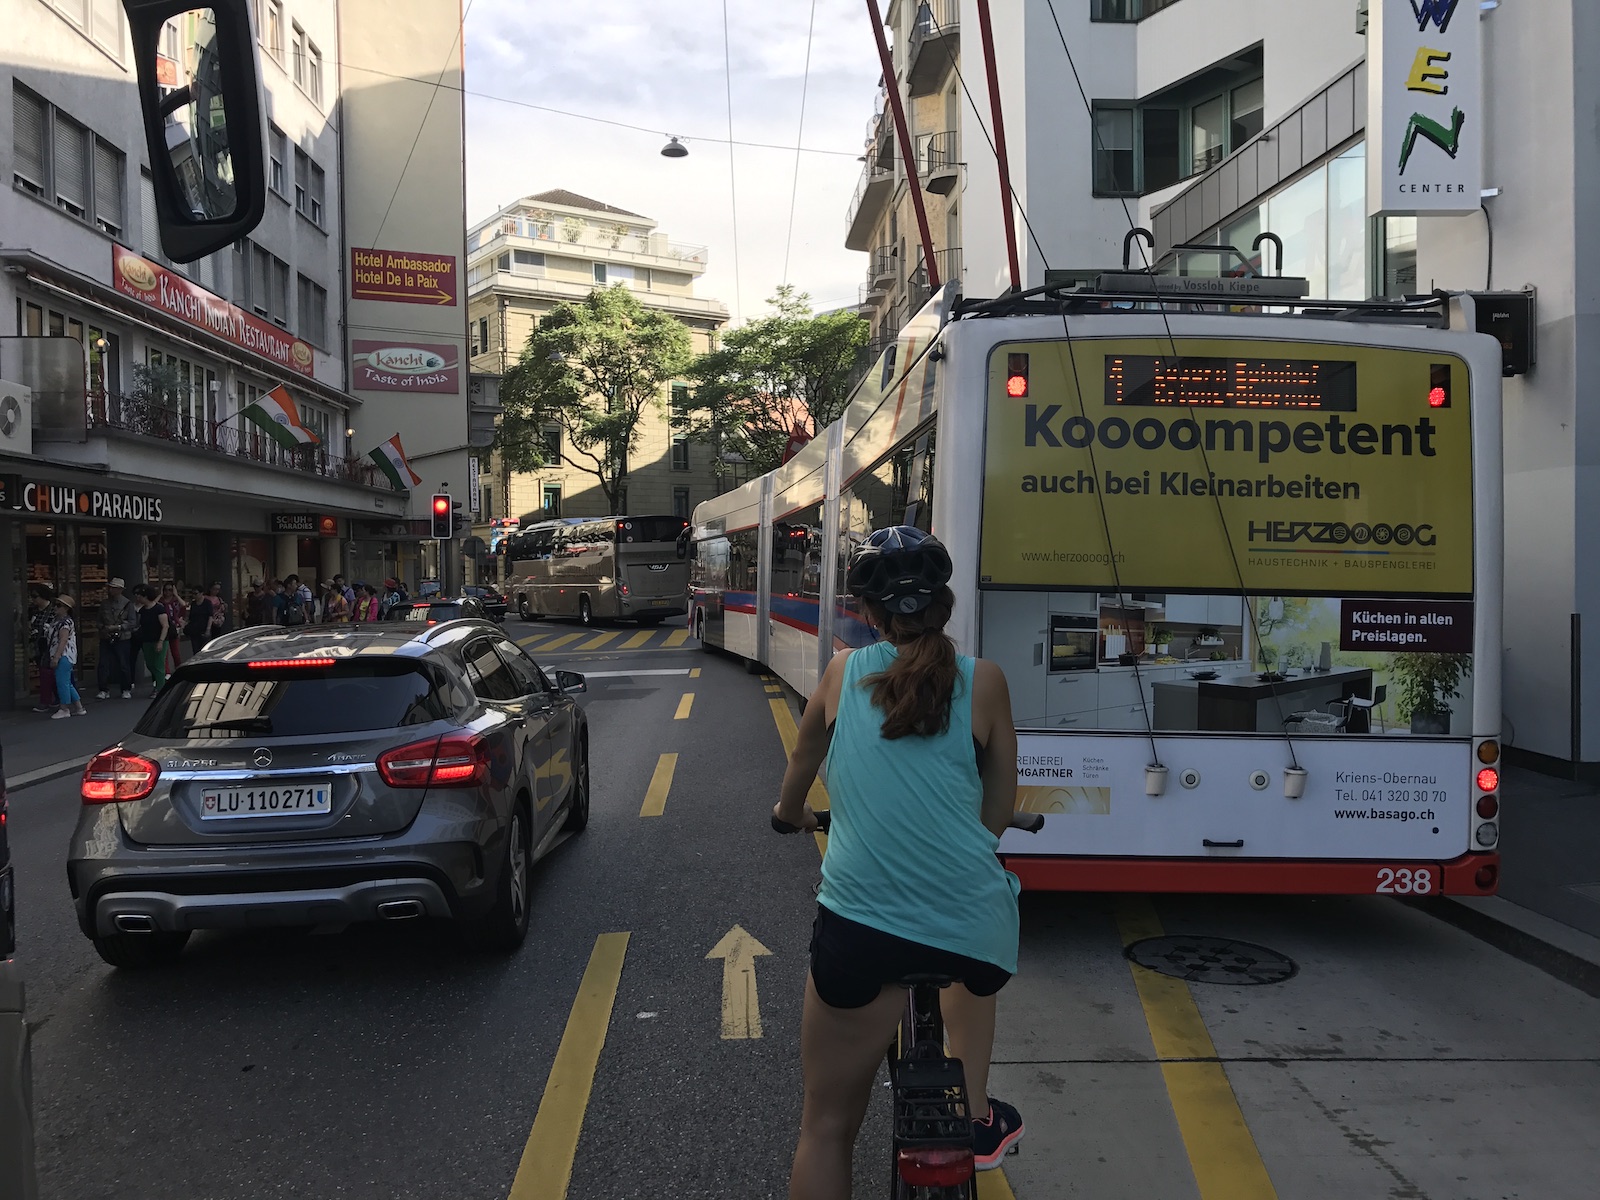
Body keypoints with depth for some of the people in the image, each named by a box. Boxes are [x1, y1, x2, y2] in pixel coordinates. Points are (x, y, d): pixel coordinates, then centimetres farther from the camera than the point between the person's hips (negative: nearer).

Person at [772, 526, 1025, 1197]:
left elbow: (802, 764, 21)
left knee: (828, 1127, 15)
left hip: (858, 929, 0)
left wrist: (791, 813, 43)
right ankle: (976, 1118, 35)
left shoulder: (844, 672, 3)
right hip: (971, 927, 1)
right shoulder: (982, 682, 0)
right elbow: (1000, 809, 10)